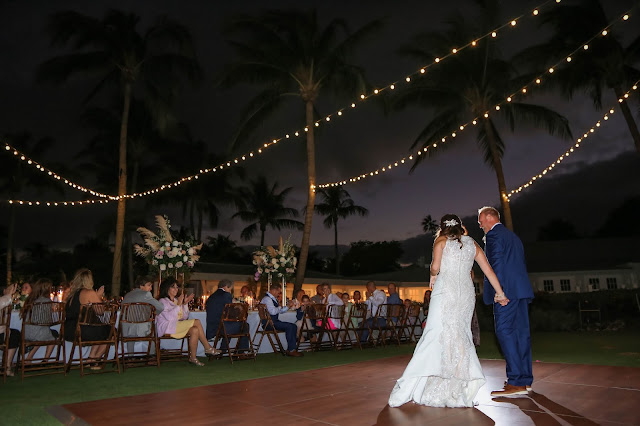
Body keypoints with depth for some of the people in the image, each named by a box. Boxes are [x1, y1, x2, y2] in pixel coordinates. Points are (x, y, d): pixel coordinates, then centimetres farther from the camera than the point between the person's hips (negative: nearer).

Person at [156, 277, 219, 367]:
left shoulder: (176, 300, 20)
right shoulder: (163, 301, -2)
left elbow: (185, 317, 14)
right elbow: (169, 317, -19)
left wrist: (185, 304, 1)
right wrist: (178, 305, -19)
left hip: (179, 326, 8)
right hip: (167, 327, -8)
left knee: (195, 330, -22)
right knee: (197, 322, -23)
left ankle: (193, 358, -19)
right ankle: (208, 348, -14)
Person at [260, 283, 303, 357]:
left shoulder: (273, 298, 18)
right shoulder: (267, 299, -14)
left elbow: (280, 311, 25)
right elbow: (273, 311, -27)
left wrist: (288, 306, 9)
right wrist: (280, 307, -8)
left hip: (274, 321, 10)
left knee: (293, 326, -1)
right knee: (289, 326, -22)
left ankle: (292, 348, -5)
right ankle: (291, 350, -15)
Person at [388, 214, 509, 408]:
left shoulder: (441, 240, 7)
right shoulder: (472, 243, 18)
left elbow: (435, 266, -7)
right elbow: (489, 271, 16)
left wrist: (432, 275, 13)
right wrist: (500, 293, 23)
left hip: (445, 290, -4)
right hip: (466, 293, 4)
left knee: (435, 336, -8)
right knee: (461, 337, 10)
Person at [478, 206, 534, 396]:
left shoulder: (494, 234, -4)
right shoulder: (513, 236, 25)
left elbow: (497, 262, -15)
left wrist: (498, 289, -19)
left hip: (507, 290, -10)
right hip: (521, 289, 10)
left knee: (505, 332, -9)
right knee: (521, 332, 10)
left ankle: (516, 382, -10)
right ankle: (525, 380, 15)